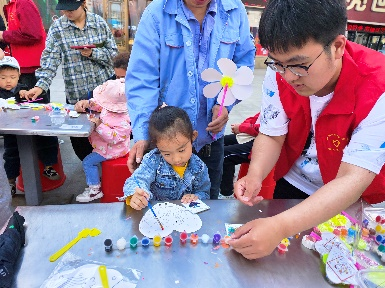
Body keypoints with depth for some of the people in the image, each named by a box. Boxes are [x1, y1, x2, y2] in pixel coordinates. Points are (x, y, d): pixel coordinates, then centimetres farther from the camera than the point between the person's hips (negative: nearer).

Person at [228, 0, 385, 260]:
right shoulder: (280, 73, -19)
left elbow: (353, 180, -35)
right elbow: (271, 136, -12)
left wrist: (281, 227, -47)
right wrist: (255, 176, -33)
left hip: (355, 202, -2)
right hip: (293, 187, 3)